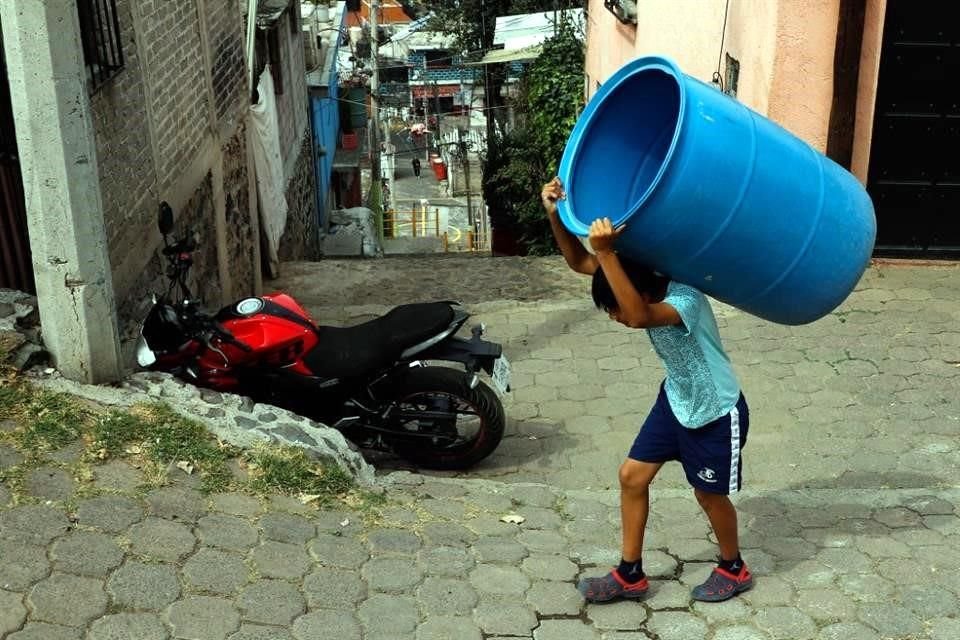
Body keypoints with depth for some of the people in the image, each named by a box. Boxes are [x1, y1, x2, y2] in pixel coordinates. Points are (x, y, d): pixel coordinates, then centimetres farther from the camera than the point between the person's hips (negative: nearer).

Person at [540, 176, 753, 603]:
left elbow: (640, 318, -55)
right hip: (676, 400, 8)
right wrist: (555, 214, -26)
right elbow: (578, 262, -10)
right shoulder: (643, 287, -11)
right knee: (632, 477, 6)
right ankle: (630, 575, 21)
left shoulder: (685, 300, -34)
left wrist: (607, 253, -61)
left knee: (709, 494, 10)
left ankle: (733, 570, 38)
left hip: (717, 413, -8)